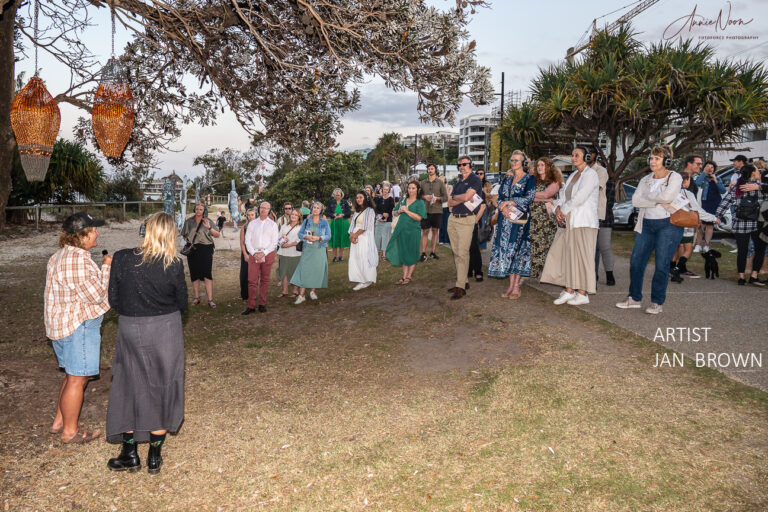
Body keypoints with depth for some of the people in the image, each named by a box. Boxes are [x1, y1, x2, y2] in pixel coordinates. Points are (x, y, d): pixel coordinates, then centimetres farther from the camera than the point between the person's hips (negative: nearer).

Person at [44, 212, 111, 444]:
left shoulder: (61, 255, 12)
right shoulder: (77, 260, -23)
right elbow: (96, 295, -22)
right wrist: (106, 268, -13)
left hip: (62, 323, 11)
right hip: (77, 325, -11)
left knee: (73, 375, 22)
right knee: (77, 379, 1)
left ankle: (60, 421, 33)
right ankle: (70, 431, 14)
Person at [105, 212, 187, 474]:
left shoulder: (122, 258, -10)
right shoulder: (174, 265, -13)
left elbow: (113, 300, -3)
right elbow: (182, 303, -3)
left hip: (130, 331, 1)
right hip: (166, 331, -1)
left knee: (128, 387, 17)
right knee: (161, 389, 13)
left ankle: (130, 455, 27)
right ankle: (155, 457, 24)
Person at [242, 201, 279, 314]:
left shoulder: (273, 224, 9)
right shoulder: (252, 223, 12)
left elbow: (274, 242, 2)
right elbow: (247, 240, 7)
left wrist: (264, 253, -10)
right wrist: (254, 253, -7)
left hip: (268, 254, 0)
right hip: (253, 254, 1)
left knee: (265, 280, 3)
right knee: (252, 280, -5)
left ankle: (262, 304, 11)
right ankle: (251, 306, -3)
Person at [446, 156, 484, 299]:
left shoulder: (475, 180, -3)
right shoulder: (457, 183, 19)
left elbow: (466, 196, -17)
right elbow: (450, 203, 9)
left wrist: (454, 197, 1)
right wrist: (463, 199, -5)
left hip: (466, 220, -8)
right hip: (452, 219, 8)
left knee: (462, 253, -11)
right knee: (456, 252, 8)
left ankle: (461, 287, -10)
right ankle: (463, 281, 17)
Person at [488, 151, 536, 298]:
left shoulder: (529, 179, 2)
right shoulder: (507, 179, 17)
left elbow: (529, 198, -9)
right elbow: (500, 196, 10)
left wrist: (510, 202, -13)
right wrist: (504, 209, -10)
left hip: (520, 218, -5)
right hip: (505, 218, 5)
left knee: (517, 249, -7)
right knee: (506, 249, 1)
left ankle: (516, 287, -2)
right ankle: (511, 285, 6)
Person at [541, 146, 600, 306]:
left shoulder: (591, 174, -8)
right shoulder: (573, 175, 18)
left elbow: (579, 198, -18)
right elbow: (562, 194, 14)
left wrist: (563, 210, -9)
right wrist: (558, 208, -6)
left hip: (583, 222, -8)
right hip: (568, 222, 8)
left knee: (581, 256, -4)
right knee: (565, 255, 5)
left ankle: (582, 294, 4)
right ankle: (569, 291, 12)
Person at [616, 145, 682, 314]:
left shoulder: (675, 177, -3)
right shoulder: (646, 180, 12)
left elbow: (667, 196, -21)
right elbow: (635, 200, -2)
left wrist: (648, 196, -5)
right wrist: (658, 202, -12)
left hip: (668, 224, -5)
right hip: (647, 224, 5)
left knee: (661, 265, -3)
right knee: (636, 261, 3)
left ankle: (657, 303, 9)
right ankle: (634, 298, 15)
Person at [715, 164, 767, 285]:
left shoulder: (735, 188, 4)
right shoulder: (759, 185, -5)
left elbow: (725, 202, 1)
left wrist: (717, 217, 2)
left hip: (739, 225, 3)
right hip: (756, 224, -3)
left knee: (742, 251, 9)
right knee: (760, 249, 9)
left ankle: (741, 277, 11)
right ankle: (754, 276, 4)